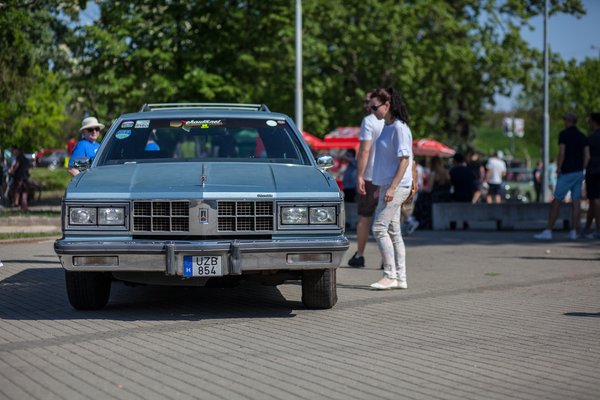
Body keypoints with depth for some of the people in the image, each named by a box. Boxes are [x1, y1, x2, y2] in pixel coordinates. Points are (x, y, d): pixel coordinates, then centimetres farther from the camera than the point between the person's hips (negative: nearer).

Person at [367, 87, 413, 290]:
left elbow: (404, 160, -18)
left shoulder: (399, 128, -14)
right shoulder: (387, 127, 14)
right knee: (393, 231, 9)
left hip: (397, 186, -9)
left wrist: (393, 187, -22)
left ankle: (391, 275, -9)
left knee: (379, 228, -12)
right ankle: (400, 278, 12)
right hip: (387, 185, 9)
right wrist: (381, 187, 21)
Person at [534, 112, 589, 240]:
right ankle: (574, 232, 3)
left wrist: (558, 170, -9)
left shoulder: (563, 134, -8)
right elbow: (587, 155, 6)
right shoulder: (583, 136, 10)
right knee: (576, 203, 5)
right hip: (579, 172, 6)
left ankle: (548, 231, -9)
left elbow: (561, 153, -17)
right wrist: (581, 170, 11)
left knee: (556, 202, -5)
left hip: (567, 173, -6)